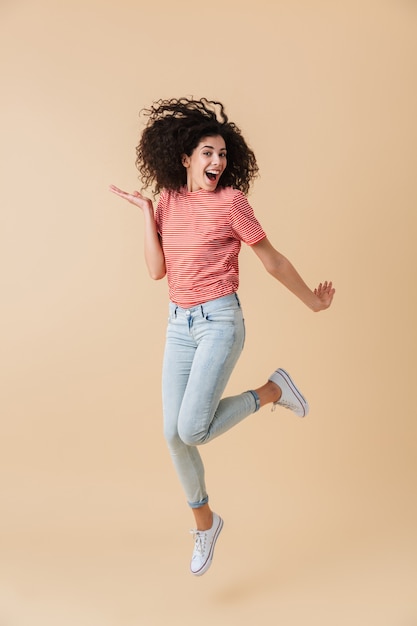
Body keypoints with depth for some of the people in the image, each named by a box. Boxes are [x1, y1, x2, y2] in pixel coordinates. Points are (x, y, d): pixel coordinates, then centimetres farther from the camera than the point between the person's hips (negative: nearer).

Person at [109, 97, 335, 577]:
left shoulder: (231, 200, -8)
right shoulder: (169, 200, 7)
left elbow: (272, 260, 0)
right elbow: (156, 270, -2)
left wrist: (312, 302, 8)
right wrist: (144, 210, -3)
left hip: (219, 321, -5)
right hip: (179, 325, 5)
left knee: (192, 430, -15)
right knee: (173, 434, 5)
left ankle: (272, 390, 9)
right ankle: (205, 523, 27)